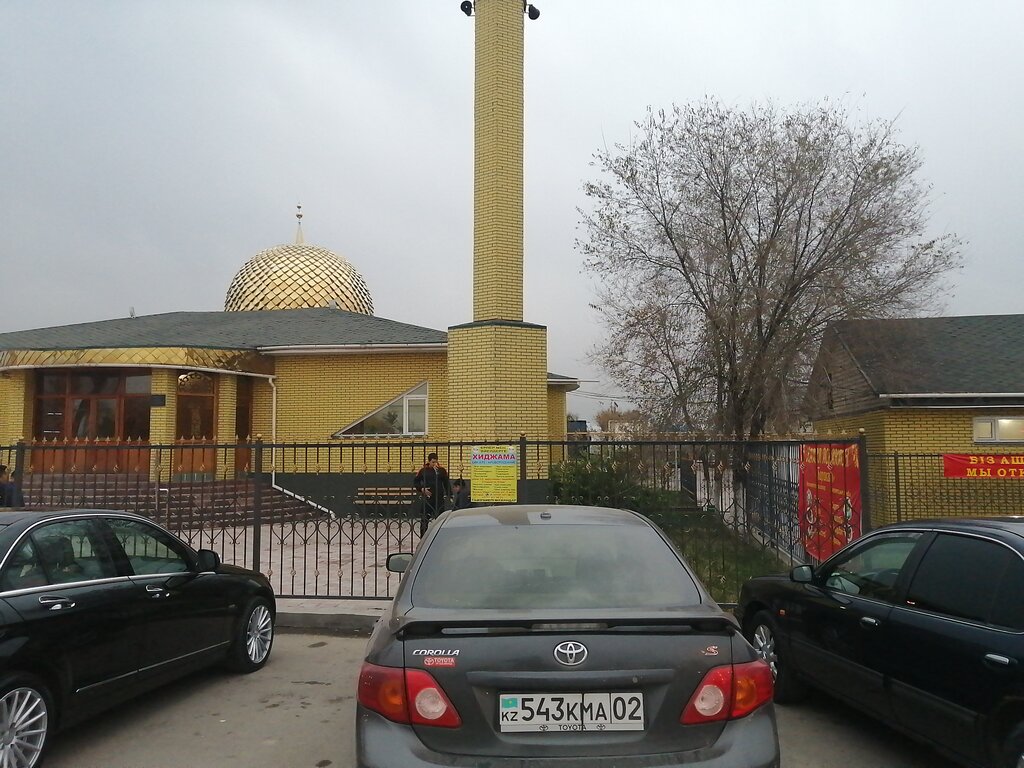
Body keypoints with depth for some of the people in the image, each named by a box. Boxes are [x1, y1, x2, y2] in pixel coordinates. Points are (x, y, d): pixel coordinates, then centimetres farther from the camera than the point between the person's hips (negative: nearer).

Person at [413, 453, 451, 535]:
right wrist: (422, 489, -7)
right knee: (424, 520, 5)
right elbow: (415, 482, 9)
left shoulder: (442, 470, 3)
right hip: (426, 498, 0)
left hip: (439, 498, 0)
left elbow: (446, 483, 7)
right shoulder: (423, 470, 2)